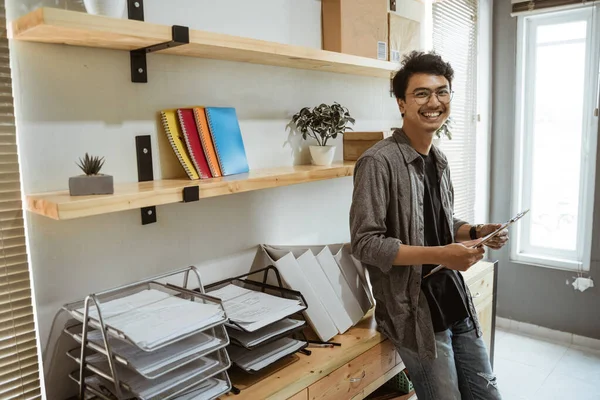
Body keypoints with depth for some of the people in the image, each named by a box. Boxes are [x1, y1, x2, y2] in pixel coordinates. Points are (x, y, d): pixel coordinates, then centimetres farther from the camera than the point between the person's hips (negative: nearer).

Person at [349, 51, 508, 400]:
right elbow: (365, 243, -21)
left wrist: (476, 233, -1)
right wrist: (440, 255, -25)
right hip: (415, 311, -8)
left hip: (456, 300, 8)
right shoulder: (379, 162, -17)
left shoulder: (439, 160, 9)